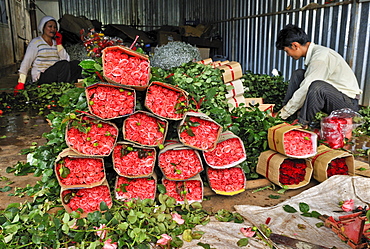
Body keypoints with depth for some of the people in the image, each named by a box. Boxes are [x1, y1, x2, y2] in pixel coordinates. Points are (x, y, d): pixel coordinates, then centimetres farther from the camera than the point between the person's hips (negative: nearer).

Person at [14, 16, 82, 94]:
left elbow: (66, 59, 4)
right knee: (64, 64, -30)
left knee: (76, 64, -15)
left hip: (56, 75, 6)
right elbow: (26, 63, -7)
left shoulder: (55, 43, 16)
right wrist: (20, 83, -15)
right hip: (41, 78, -6)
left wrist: (59, 43, -1)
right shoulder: (36, 42, 0)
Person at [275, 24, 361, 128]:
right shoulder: (312, 53, 4)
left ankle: (302, 123, -18)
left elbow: (306, 89, -26)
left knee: (317, 86, -38)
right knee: (298, 74, 2)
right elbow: (306, 84, 10)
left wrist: (285, 113, -18)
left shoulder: (321, 57, -24)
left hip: (349, 102, -9)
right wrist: (285, 109, 7)